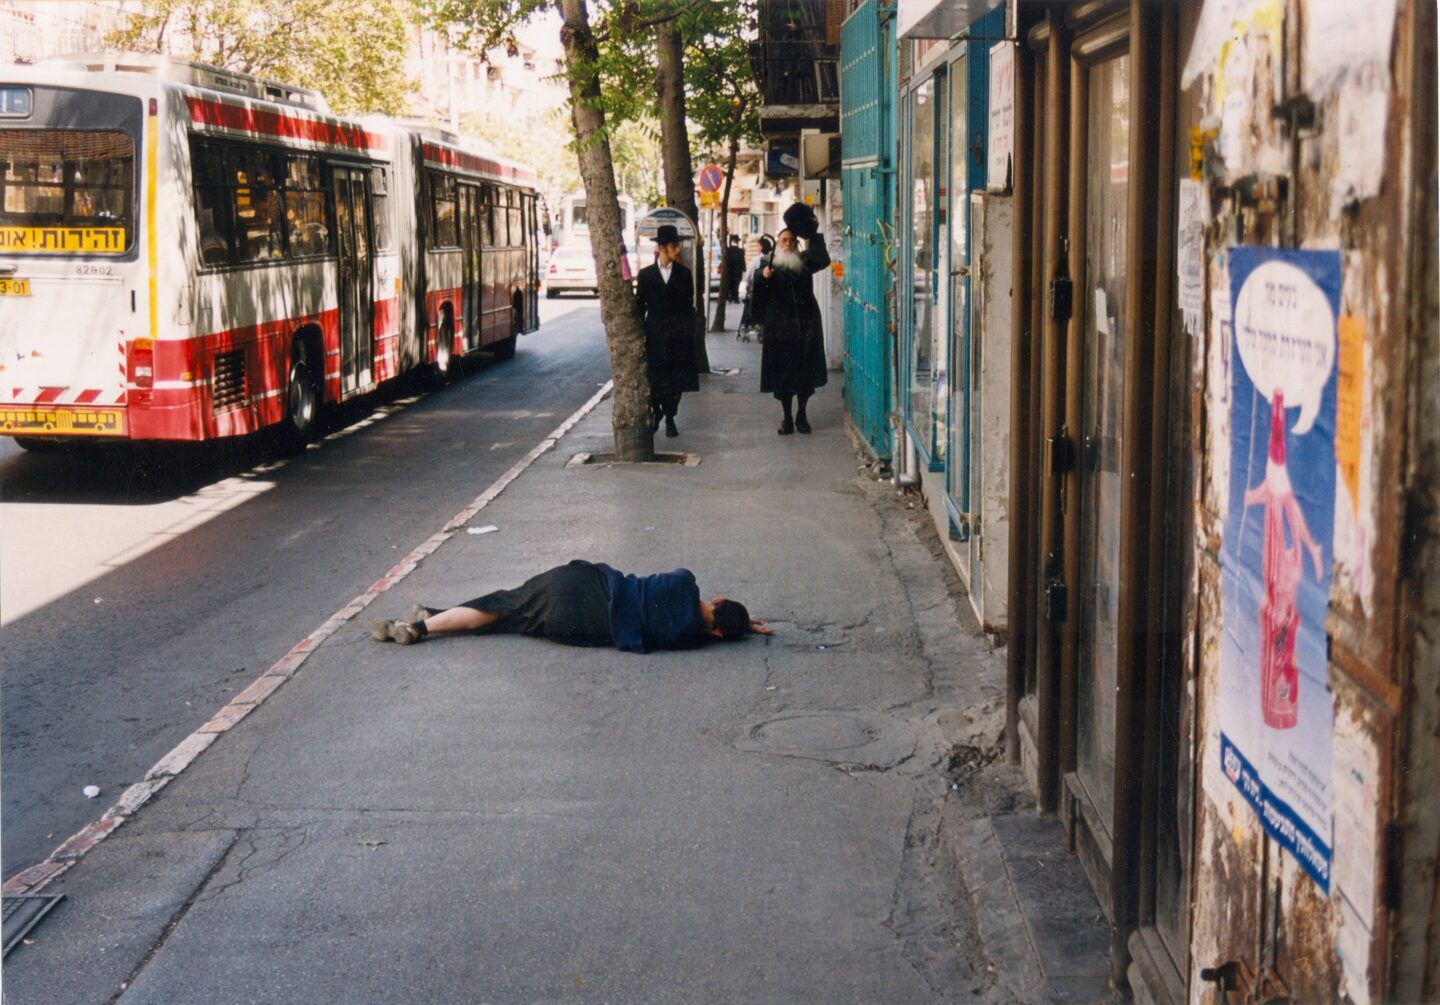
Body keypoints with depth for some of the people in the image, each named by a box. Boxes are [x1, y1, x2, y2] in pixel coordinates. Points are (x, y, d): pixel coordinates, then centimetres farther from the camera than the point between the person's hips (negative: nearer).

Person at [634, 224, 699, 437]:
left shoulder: (684, 274, 5)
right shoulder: (646, 274, 4)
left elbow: (688, 305, 6)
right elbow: (640, 305, 5)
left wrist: (689, 332, -1)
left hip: (678, 336, 0)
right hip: (654, 335, 0)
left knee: (675, 379, 1)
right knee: (653, 378, -1)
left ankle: (670, 418, 12)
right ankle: (656, 411, 21)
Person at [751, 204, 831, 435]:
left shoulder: (804, 262, 6)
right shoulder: (770, 266, 2)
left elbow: (823, 260, -13)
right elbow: (760, 298, -7)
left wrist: (814, 234, -17)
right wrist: (763, 279, -26)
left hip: (805, 325, 1)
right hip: (780, 327, -1)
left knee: (805, 372, 5)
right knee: (782, 372, 1)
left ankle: (801, 415, 17)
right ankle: (787, 418, 11)